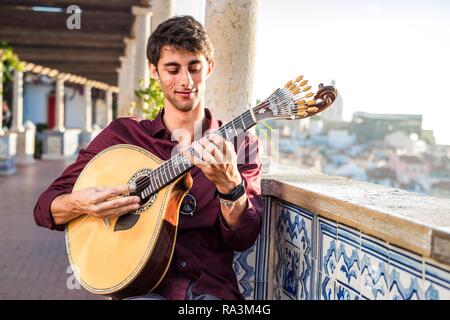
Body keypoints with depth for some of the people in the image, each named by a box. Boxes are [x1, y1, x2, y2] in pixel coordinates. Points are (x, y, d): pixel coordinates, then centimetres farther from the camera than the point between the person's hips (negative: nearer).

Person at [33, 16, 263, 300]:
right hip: (141, 285, -1)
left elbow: (244, 239, -2)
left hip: (212, 288, 1)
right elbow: (46, 208, 8)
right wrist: (78, 203, -14)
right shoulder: (122, 135, 7)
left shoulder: (240, 145, 7)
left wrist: (229, 185, -21)